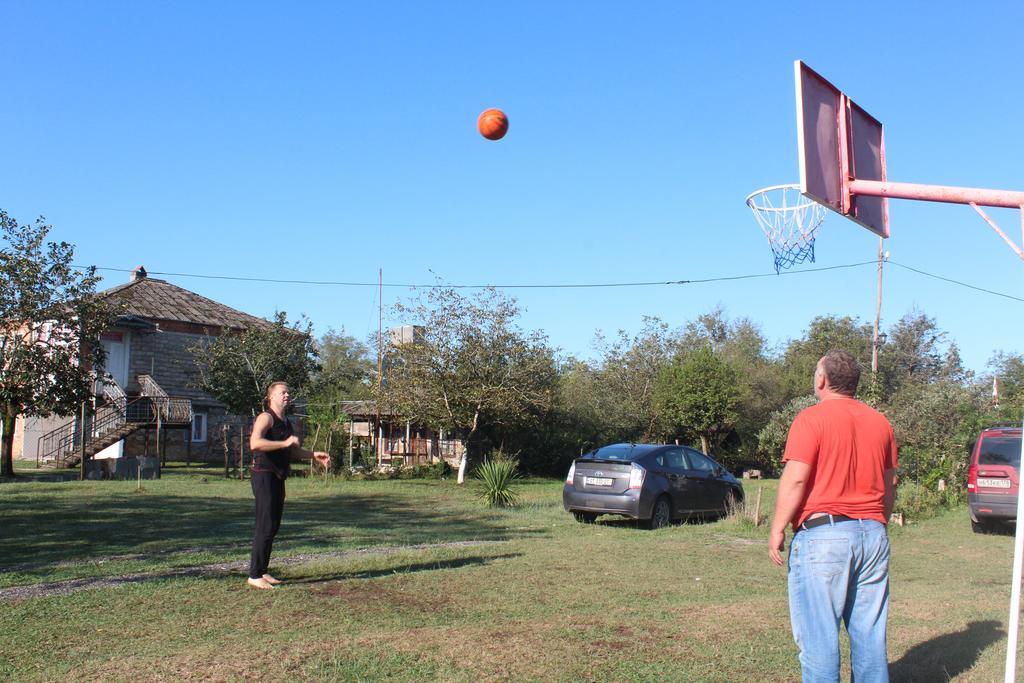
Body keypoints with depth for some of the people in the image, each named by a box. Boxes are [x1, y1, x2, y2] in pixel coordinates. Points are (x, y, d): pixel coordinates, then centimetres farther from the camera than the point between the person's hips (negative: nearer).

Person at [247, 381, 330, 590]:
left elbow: (293, 451, 30)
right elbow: (255, 443, -27)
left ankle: (263, 571, 18)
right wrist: (285, 443, -26)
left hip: (278, 478, 9)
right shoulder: (266, 417, -10)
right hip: (264, 476, -9)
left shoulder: (286, 422, 18)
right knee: (266, 527, -10)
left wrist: (314, 455, 18)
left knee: (273, 526, 11)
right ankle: (254, 575, -5)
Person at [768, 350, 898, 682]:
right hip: (873, 535, 7)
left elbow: (795, 479, -15)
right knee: (869, 632, 12)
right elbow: (890, 483, 17)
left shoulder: (811, 419, -8)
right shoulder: (880, 422, 12)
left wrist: (777, 530, -9)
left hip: (823, 533, -6)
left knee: (819, 635, 0)